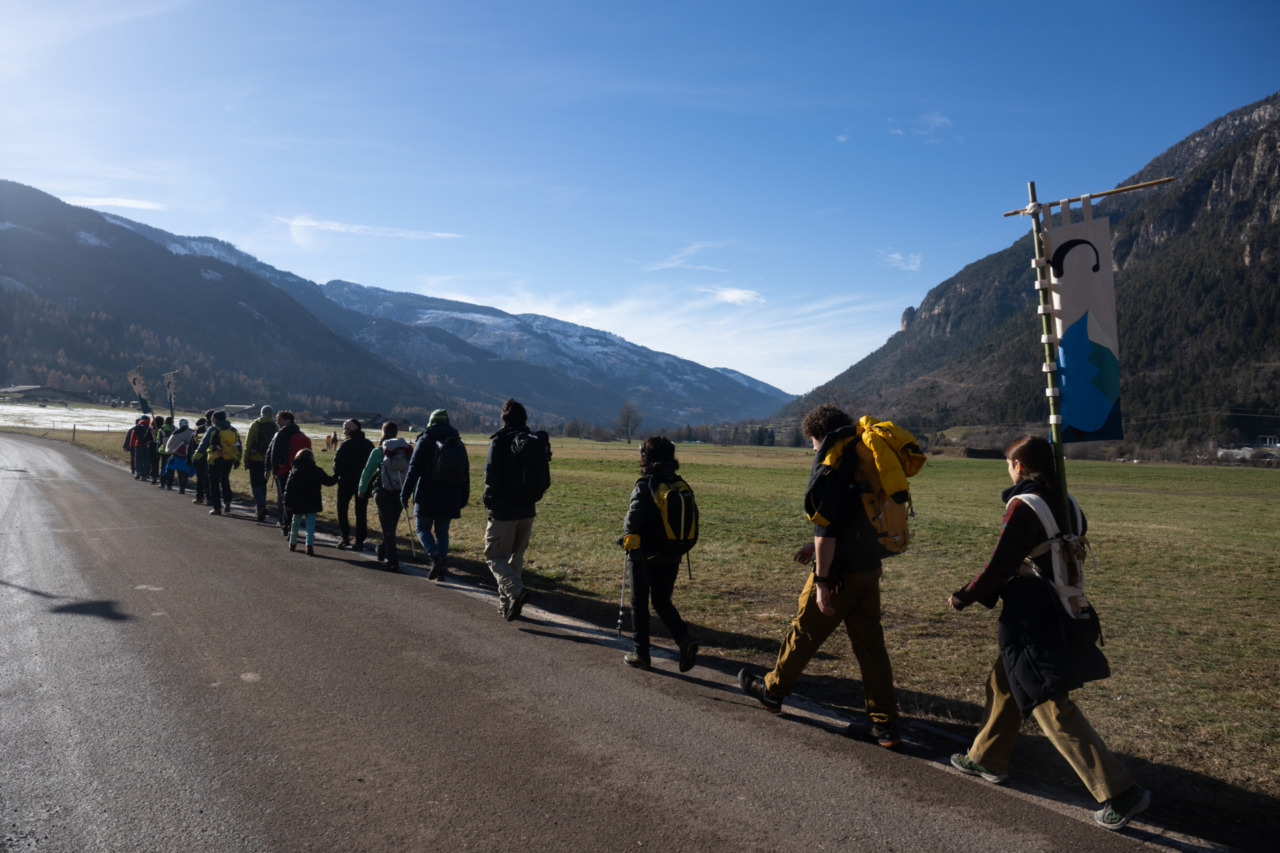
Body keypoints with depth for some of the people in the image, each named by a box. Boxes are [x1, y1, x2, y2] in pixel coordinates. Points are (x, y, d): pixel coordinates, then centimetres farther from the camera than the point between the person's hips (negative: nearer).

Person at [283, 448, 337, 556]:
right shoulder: (317, 471, -2)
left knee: (295, 523, 20)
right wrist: (336, 478, 25)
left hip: (297, 504, 2)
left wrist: (288, 503, 9)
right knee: (310, 525, 0)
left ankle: (292, 544, 31)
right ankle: (309, 546, -11)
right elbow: (328, 481, 4)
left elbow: (288, 489, 3)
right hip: (312, 505, -2)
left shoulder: (293, 471, 2)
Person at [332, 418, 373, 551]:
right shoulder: (369, 444, 5)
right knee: (361, 512, 7)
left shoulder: (346, 444, -12)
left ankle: (345, 537, 6)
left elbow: (339, 462, -15)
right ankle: (360, 540, 4)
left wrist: (336, 475, 1)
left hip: (347, 481, -4)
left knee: (342, 509, 11)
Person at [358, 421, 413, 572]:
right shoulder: (407, 450, 3)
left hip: (383, 493, -3)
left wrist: (362, 490, 16)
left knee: (387, 527, -1)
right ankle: (383, 551, 38)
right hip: (400, 493, 3)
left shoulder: (378, 451, -5)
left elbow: (367, 472, 1)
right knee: (392, 525, 20)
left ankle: (393, 561, -10)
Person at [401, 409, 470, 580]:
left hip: (427, 496, -4)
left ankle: (435, 555, -17)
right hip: (450, 499, 4)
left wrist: (405, 493, -4)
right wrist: (463, 499, 18)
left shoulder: (425, 440, -3)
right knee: (442, 531, 12)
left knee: (422, 528, 7)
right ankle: (440, 570, 8)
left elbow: (414, 469, -8)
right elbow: (465, 474, 13)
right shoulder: (458, 443, 11)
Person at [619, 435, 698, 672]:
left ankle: (641, 653, 17)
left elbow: (634, 518, -23)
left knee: (639, 603, 11)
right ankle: (685, 640, -3)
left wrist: (628, 533, -2)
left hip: (644, 554, -5)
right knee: (662, 601, 17)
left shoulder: (645, 486, -15)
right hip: (671, 556, 5)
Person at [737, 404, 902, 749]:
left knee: (804, 634, 10)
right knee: (870, 645, 10)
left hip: (840, 572, -8)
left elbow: (827, 529, -22)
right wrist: (816, 547, 26)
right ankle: (885, 724, 14)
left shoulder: (828, 468, -16)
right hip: (869, 567, 8)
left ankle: (772, 691, 29)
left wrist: (822, 581, -19)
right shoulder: (858, 462, 10)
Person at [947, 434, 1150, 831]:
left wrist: (963, 597, -8)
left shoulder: (1022, 506, -20)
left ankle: (1120, 792, 3)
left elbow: (999, 567, -21)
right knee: (1002, 683, 23)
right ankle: (987, 759, 37)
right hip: (1054, 612, 9)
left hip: (1030, 620, -9)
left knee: (1053, 709, -1)